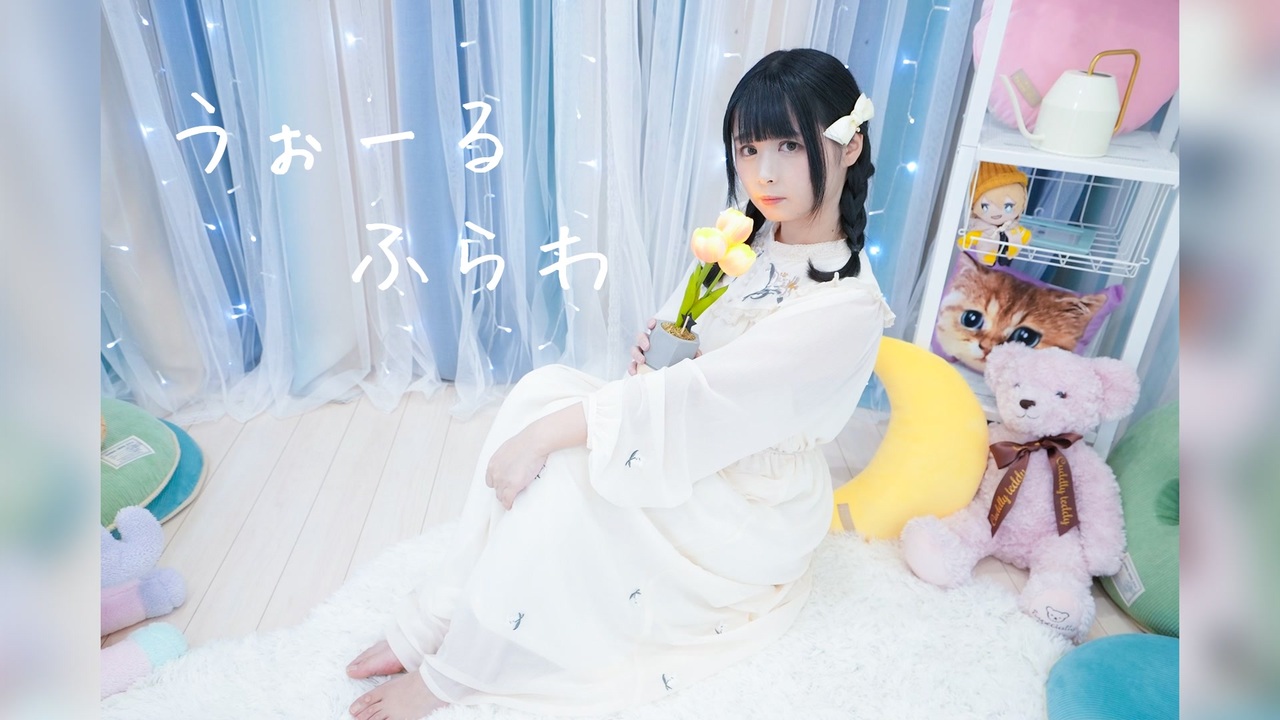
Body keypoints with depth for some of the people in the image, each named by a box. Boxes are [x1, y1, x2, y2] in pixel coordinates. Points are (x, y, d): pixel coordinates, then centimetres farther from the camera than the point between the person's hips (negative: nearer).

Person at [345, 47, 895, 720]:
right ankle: (440, 617, -11)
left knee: (563, 464, -27)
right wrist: (659, 345, -11)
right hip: (690, 449, 7)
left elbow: (704, 398, -30)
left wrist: (542, 433, -29)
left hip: (750, 507, -7)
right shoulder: (749, 237, 0)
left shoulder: (848, 308, -25)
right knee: (544, 387, -17)